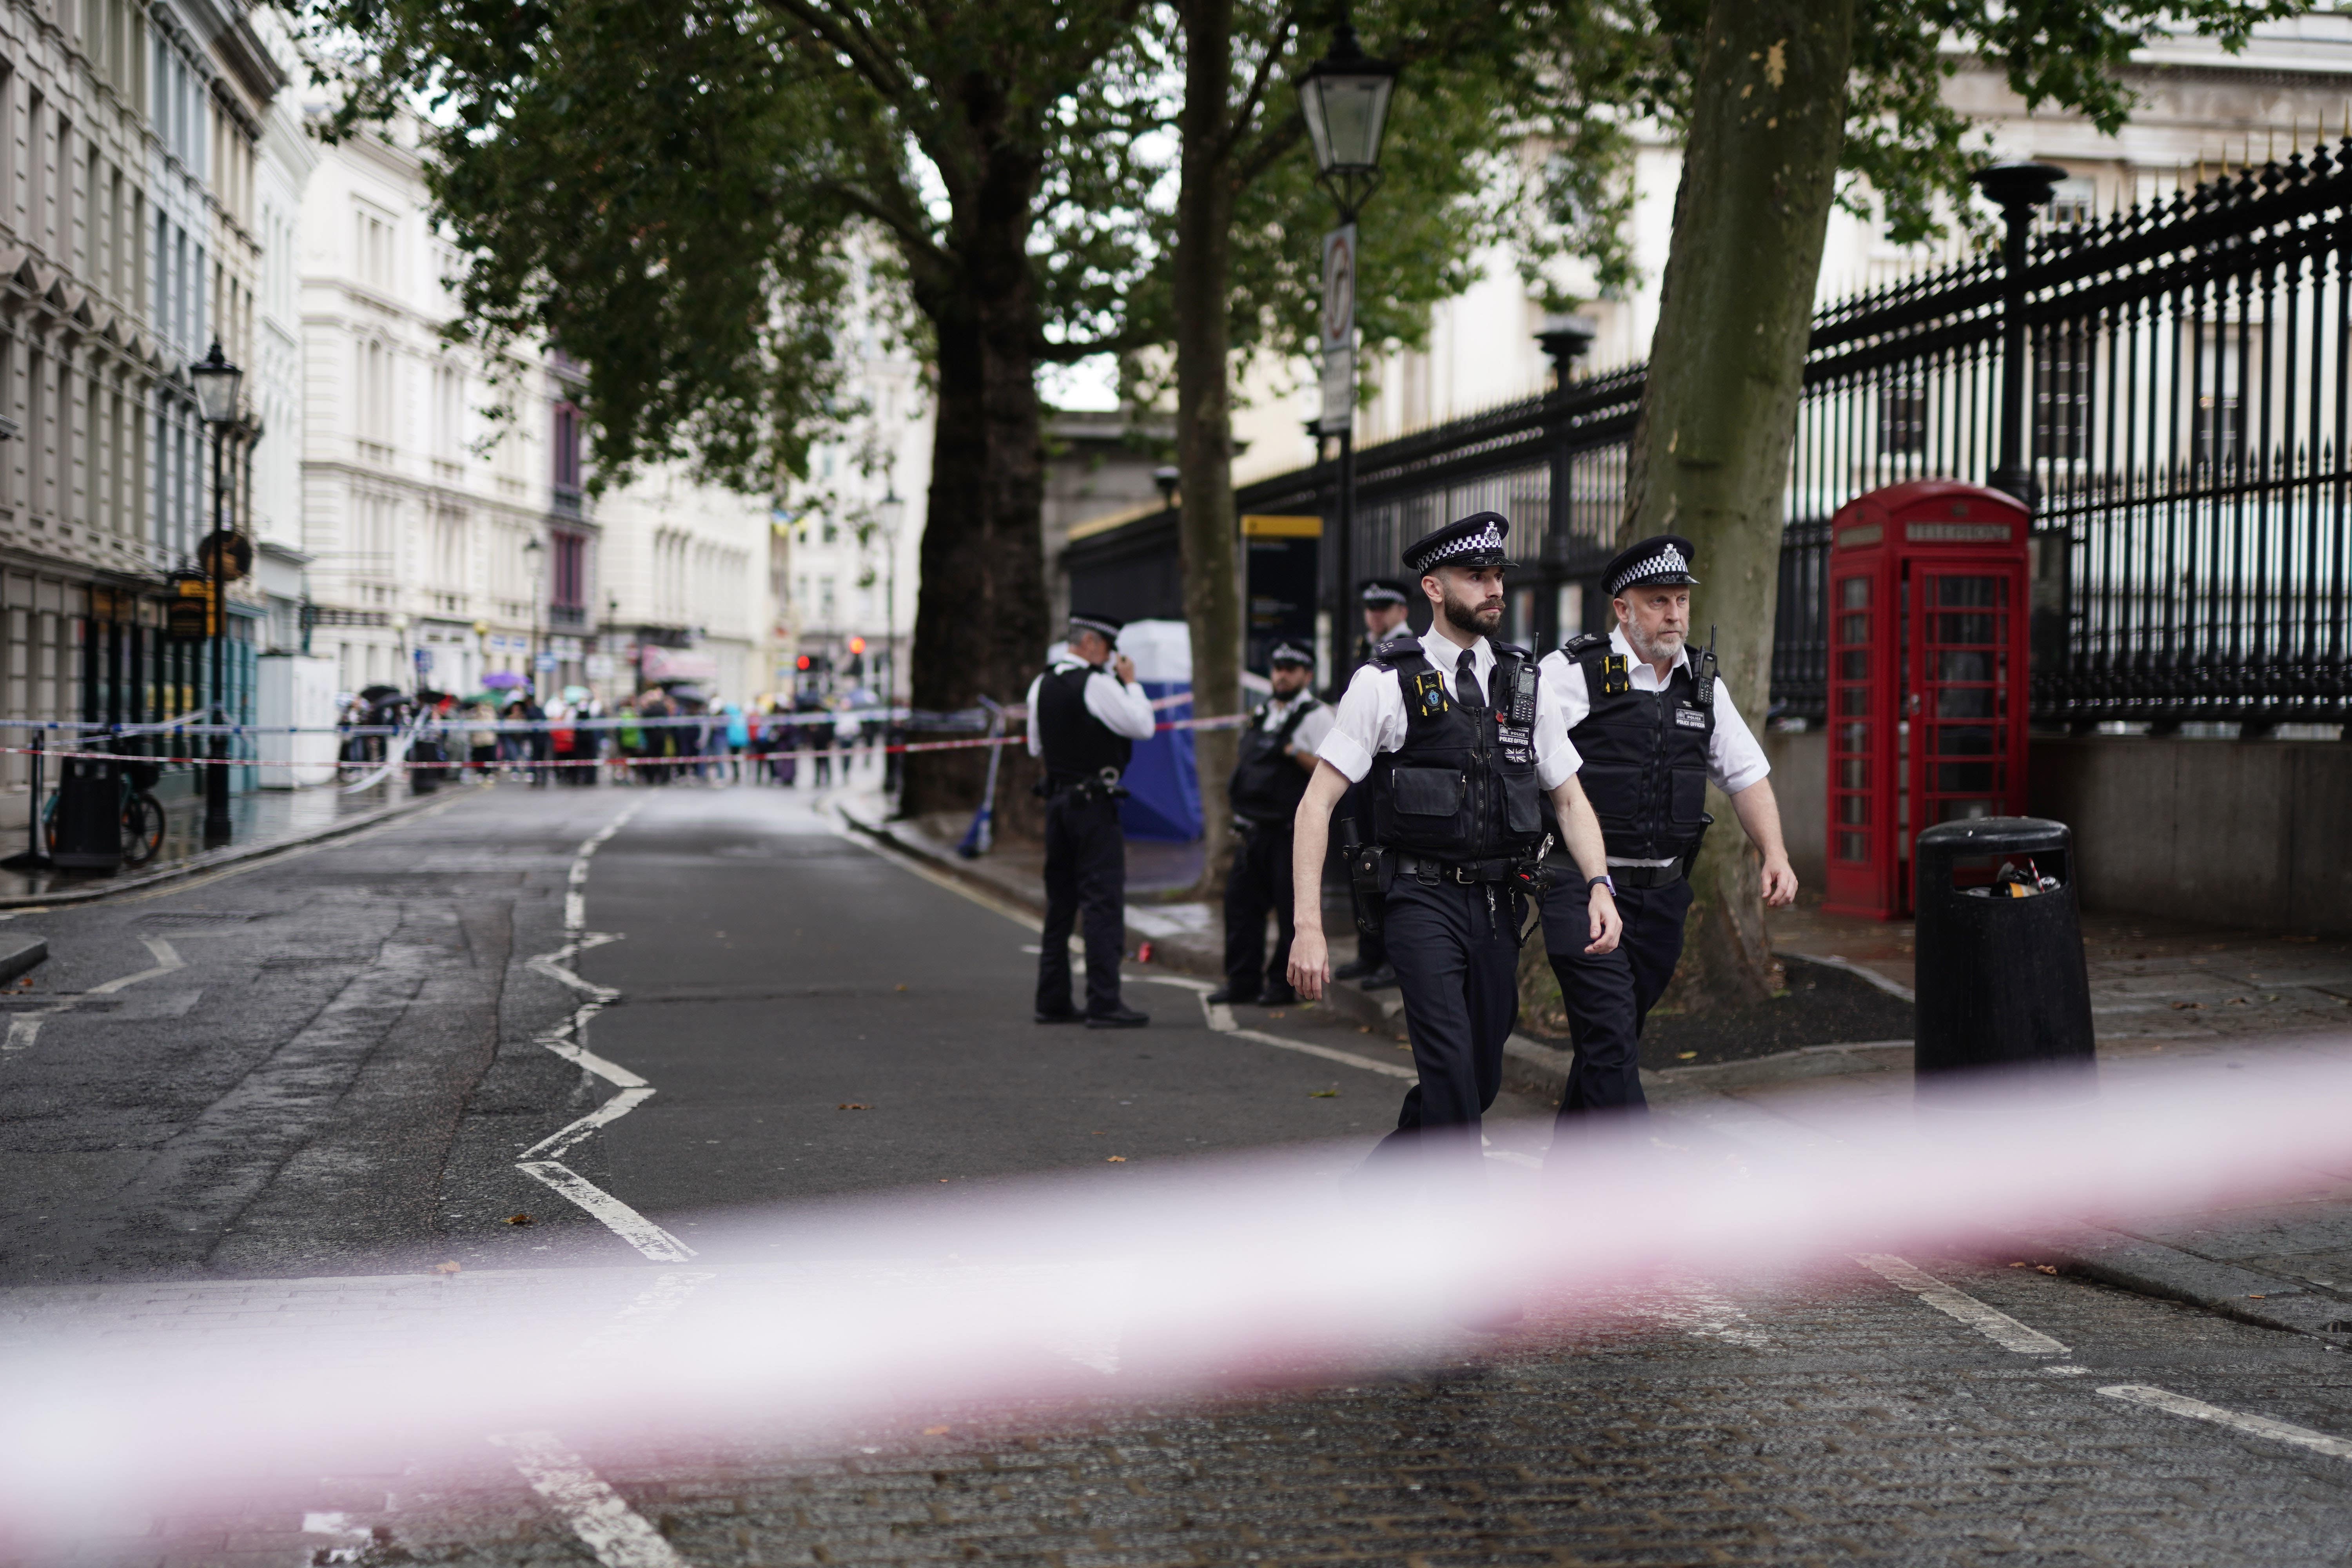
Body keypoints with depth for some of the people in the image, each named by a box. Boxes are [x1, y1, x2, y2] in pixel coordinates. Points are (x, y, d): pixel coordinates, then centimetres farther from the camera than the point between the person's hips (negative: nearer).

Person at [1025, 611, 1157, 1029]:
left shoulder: (1042, 685, 11)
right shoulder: (1097, 684, -13)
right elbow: (1143, 726, -10)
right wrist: (1132, 683, 0)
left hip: (1056, 801, 8)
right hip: (1095, 803, -8)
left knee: (1059, 902, 13)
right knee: (1103, 901, -7)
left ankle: (1052, 1002, 15)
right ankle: (1104, 1004, -11)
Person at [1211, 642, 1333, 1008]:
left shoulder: (1316, 716, -4)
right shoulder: (1263, 715, 18)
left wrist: (1294, 752, -20)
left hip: (1291, 830, -7)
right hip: (1253, 827, 8)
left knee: (1291, 908, -4)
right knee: (1241, 900, 7)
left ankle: (1284, 984, 3)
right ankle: (1243, 981, 14)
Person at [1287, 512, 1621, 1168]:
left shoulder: (1526, 683, 10)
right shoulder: (1386, 683, -4)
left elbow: (1569, 797, 15)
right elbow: (1317, 803, -6)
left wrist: (1600, 886, -3)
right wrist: (1308, 926, -15)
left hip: (1500, 904, 5)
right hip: (1424, 899, -5)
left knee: (1481, 1080, 11)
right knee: (1451, 1071, -18)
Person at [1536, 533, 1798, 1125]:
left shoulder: (1703, 684, 13)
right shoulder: (1574, 674, -7)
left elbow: (1746, 775, 17)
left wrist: (1775, 855, 5)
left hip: (1663, 893, 6)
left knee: (1613, 1038, 12)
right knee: (1610, 1037, -13)